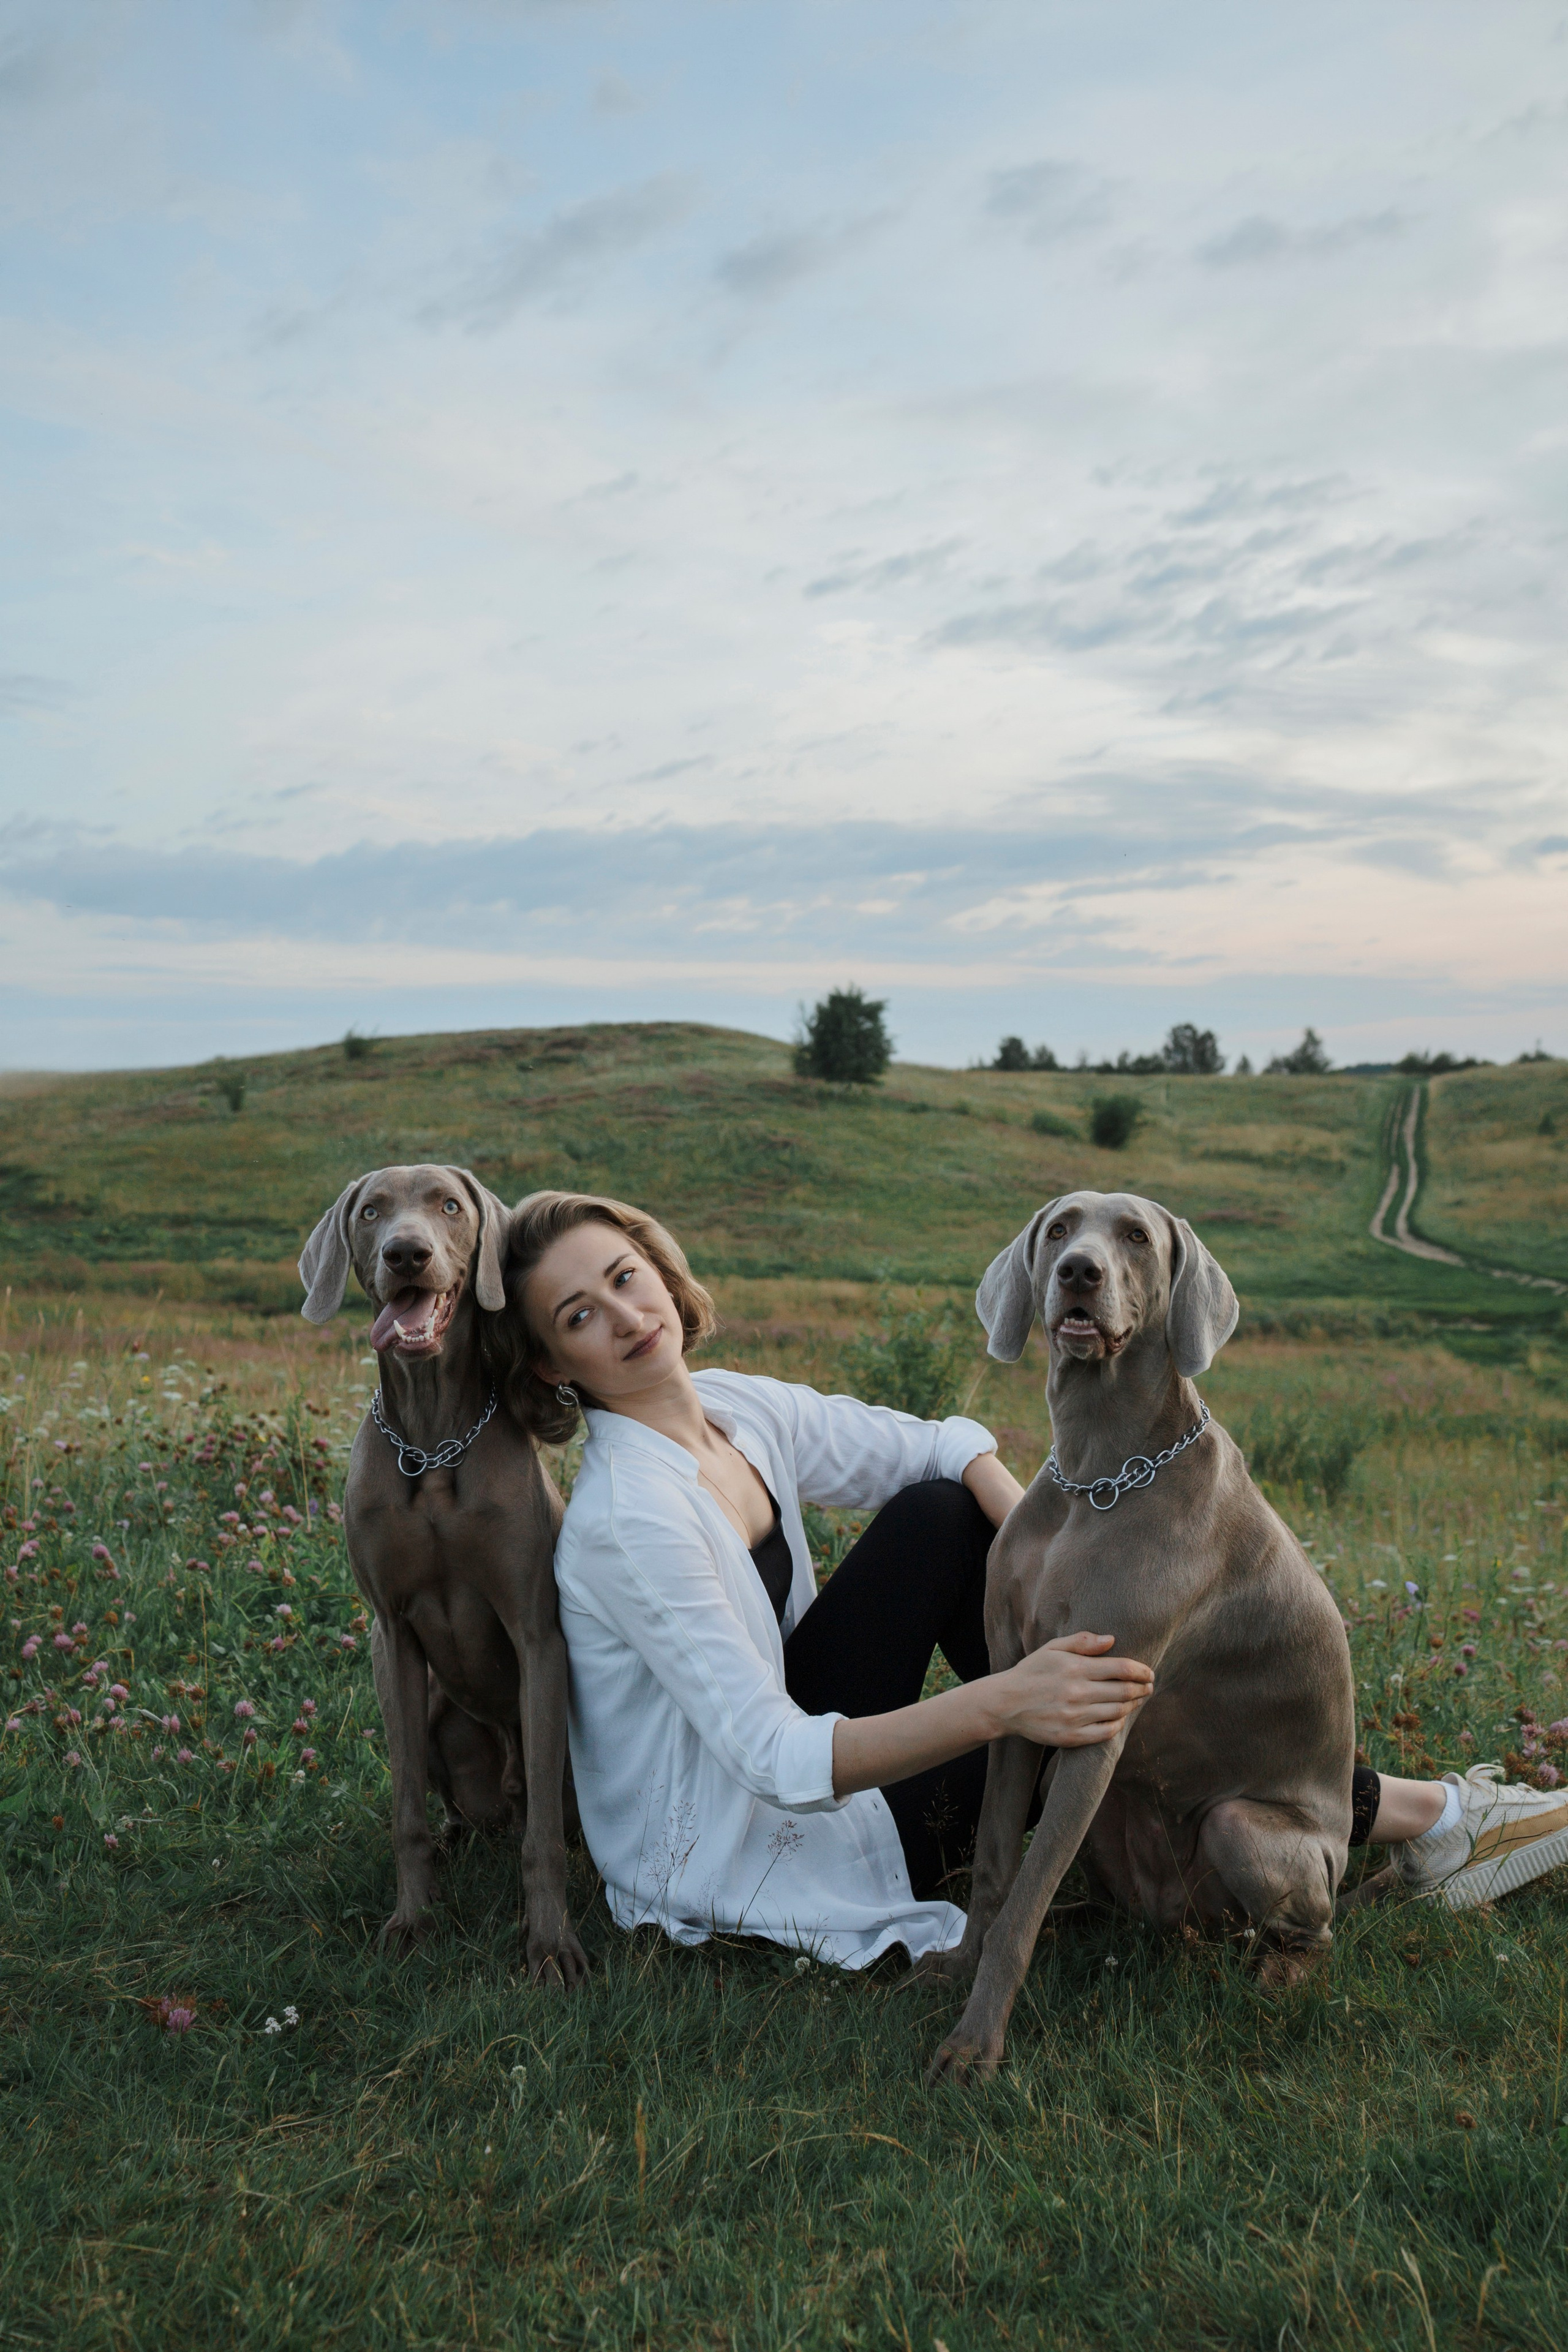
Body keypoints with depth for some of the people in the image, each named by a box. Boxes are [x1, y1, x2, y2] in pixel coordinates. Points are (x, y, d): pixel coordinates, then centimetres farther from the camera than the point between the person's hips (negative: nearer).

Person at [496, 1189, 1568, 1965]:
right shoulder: (626, 1522, -28)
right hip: (725, 1852, -7)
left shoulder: (734, 1407, -4)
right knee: (1101, 1732, -10)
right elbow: (777, 1764, -32)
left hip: (783, 1753, 7)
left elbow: (946, 1444, 3)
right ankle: (1410, 1817, 10)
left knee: (944, 1512, -7)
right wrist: (999, 1705, -43)